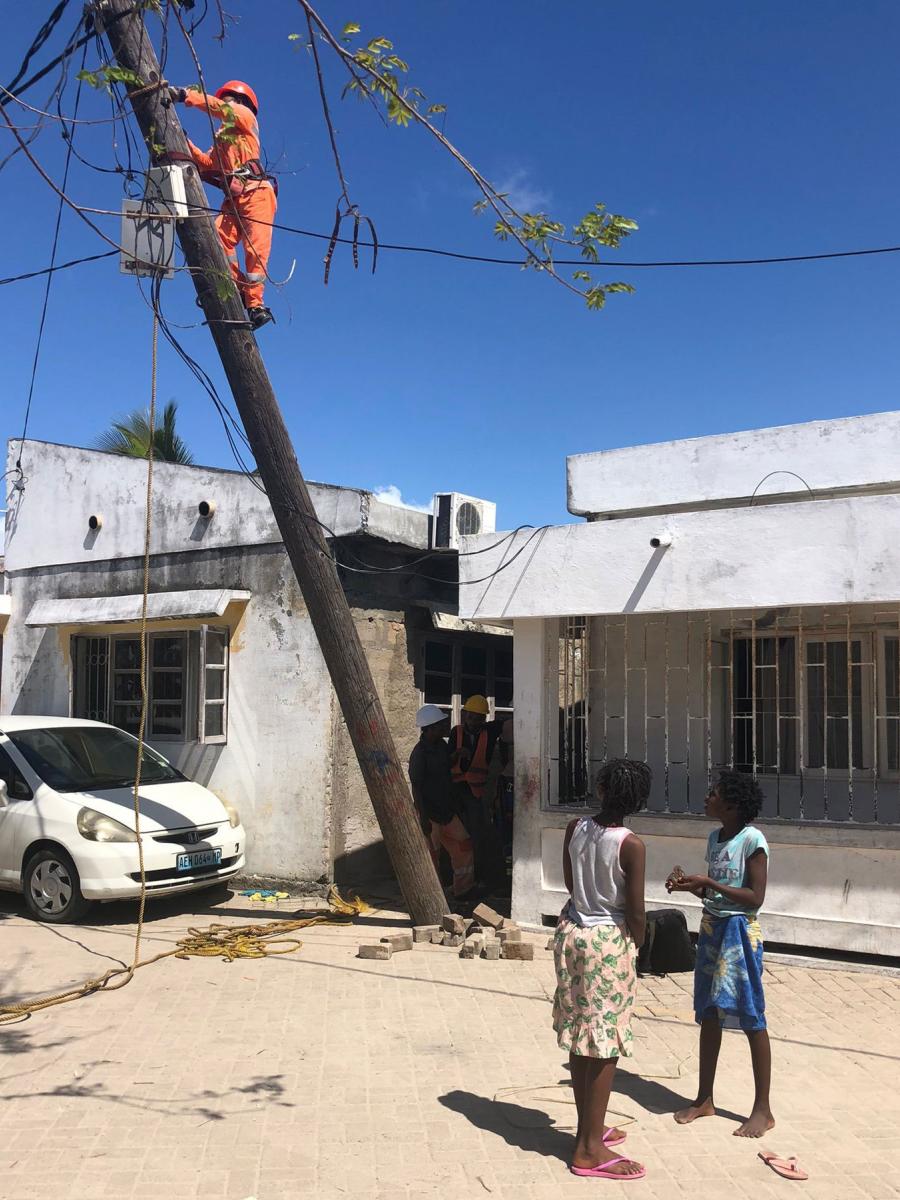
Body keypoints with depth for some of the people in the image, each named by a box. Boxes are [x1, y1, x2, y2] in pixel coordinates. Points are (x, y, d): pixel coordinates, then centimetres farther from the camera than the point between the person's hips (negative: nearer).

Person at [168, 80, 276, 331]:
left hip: (256, 193, -7)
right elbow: (208, 163, 20)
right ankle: (238, 291, -11)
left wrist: (185, 95, -13)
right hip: (234, 198, 7)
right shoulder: (222, 137, 33)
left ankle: (255, 303, -18)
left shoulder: (244, 115, 12)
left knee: (256, 249, -14)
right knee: (219, 237, -14)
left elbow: (218, 107, -8)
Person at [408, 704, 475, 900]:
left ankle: (462, 890, 20)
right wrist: (424, 818, -20)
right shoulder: (419, 753, -18)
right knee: (431, 853, 0)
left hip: (446, 810, 8)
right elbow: (416, 787, -18)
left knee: (463, 844, 9)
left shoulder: (441, 745, 6)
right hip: (430, 812, -8)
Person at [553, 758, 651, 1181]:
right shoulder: (631, 846, -18)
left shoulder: (575, 827, -3)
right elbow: (636, 912, -14)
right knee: (604, 1046, 3)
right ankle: (590, 1149, 11)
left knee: (581, 1039, 16)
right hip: (609, 941, -6)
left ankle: (589, 1128, 31)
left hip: (572, 932, 6)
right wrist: (635, 947, 4)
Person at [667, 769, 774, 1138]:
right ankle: (704, 1099, 24)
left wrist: (707, 883, -21)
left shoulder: (752, 839, -14)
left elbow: (755, 897, -17)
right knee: (708, 1015, 13)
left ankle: (763, 1110, 11)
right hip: (711, 928, 8)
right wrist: (689, 885, -1)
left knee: (751, 1018, 0)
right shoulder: (714, 838, 10)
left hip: (739, 931, -8)